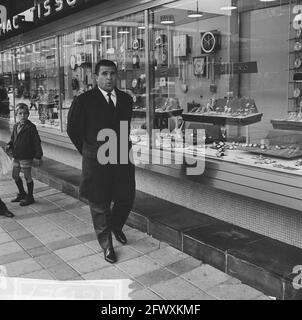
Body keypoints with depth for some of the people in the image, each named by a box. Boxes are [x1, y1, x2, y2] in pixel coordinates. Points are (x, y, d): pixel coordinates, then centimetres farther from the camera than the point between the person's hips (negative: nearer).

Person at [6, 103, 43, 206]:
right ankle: (22, 194, 34)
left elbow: (37, 142, -12)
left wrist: (38, 156, -13)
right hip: (17, 156, 8)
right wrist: (9, 145, -3)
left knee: (27, 177, 1)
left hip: (27, 156, -8)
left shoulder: (31, 127, -12)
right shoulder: (16, 126, 9)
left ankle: (30, 197, 15)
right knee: (15, 175, 16)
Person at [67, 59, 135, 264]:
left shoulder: (126, 99, 6)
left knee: (127, 199, 11)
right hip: (97, 162, -4)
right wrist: (89, 151, 6)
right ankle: (106, 245, 24)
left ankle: (116, 226, 43)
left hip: (123, 159, 4)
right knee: (100, 205, 7)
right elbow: (73, 130, 1)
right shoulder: (84, 101, -8)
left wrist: (124, 147, 13)